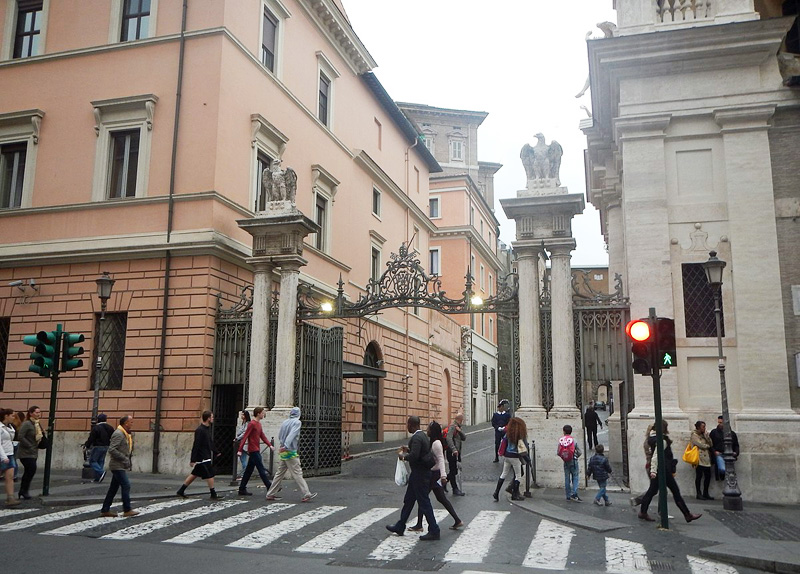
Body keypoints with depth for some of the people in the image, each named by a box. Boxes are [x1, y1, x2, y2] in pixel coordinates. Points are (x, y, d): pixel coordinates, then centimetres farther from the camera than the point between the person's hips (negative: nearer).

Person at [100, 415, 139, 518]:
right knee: (126, 486, -9)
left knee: (113, 488, 11)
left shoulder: (125, 434, 15)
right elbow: (111, 450, -23)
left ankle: (105, 510, 16)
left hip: (121, 466, 10)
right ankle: (127, 510, -4)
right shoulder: (118, 434, -16)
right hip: (118, 466, -10)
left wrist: (127, 461, 10)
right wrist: (124, 459, -20)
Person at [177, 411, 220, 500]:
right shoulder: (200, 430, -18)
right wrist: (193, 460, -20)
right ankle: (213, 494, 3)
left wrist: (215, 453, 25)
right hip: (202, 458, -9)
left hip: (206, 456, 9)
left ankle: (181, 490, 21)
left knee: (195, 474, 14)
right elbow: (196, 445, -19)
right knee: (210, 474, -5)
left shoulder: (207, 428, 11)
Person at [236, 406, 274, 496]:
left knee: (249, 470, 11)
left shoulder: (258, 424, 14)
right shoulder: (252, 424, -13)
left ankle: (242, 489, 16)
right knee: (261, 469, -6)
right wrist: (240, 450, -20)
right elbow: (245, 437, -17)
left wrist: (270, 445, 3)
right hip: (253, 450, -9)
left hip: (256, 450, 9)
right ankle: (270, 487, -5)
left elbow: (262, 436, 15)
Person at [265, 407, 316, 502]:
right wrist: (286, 446, -28)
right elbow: (292, 435, -21)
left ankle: (271, 494, 16)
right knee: (297, 474, -6)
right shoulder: (297, 422, -8)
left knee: (280, 473, 13)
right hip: (290, 452, -7)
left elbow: (279, 436, 13)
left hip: (283, 452, 7)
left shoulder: (284, 422, 11)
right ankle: (306, 494, -4)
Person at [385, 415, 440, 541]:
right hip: (418, 473, 11)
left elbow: (414, 456, -30)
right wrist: (408, 449, 12)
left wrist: (403, 456, -13)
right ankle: (400, 527, 30)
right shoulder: (422, 435, 10)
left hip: (420, 474, -11)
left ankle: (434, 531, 5)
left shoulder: (417, 438, -21)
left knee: (424, 502, -2)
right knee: (408, 500, 19)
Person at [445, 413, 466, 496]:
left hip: (457, 452, 9)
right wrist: (454, 449, -35)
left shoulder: (458, 426, 16)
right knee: (453, 471, 0)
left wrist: (460, 431, -11)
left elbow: (464, 438, 8)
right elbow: (449, 438, -26)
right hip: (452, 452, -9)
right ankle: (455, 490, 7)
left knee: (454, 471, 13)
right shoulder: (452, 426, -14)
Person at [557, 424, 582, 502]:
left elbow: (558, 453, -3)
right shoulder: (574, 441, -12)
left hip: (565, 462, 3)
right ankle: (574, 494, -5)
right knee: (575, 477, 6)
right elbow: (579, 452, -6)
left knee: (567, 479, 10)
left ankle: (568, 496, 15)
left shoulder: (560, 441, -6)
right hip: (573, 461, -3)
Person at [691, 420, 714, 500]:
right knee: (699, 476, -4)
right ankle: (699, 494, 2)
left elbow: (711, 444, 9)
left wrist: (707, 436, -2)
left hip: (706, 458, 7)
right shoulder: (694, 435, -3)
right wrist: (708, 446, 4)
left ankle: (705, 494, 14)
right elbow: (700, 445, -13)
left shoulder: (704, 434, 19)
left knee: (708, 476, 5)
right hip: (699, 458, -7)